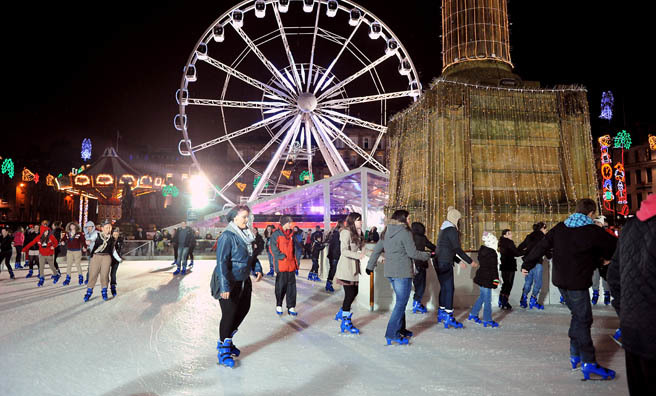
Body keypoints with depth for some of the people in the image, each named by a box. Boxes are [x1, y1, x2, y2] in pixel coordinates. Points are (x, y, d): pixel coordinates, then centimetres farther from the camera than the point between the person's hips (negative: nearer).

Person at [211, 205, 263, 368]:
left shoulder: (246, 235, 6)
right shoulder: (227, 236, -19)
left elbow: (252, 254, 19)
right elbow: (221, 262, -23)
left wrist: (258, 268, 3)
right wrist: (224, 286, -27)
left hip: (243, 281, 9)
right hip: (229, 283, -8)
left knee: (243, 309, 17)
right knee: (229, 314, 0)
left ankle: (227, 340, 36)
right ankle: (223, 350, 18)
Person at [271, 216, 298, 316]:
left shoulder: (292, 234, 12)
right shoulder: (276, 234, -5)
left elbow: (295, 248, 14)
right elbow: (274, 248, -11)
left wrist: (296, 261, 8)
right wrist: (281, 256, -17)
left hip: (291, 264, 5)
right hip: (281, 264, -5)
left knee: (291, 285, 4)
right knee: (281, 285, 2)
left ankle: (291, 307, 10)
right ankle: (278, 306, 18)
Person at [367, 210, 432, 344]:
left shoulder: (386, 232, 10)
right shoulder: (404, 232, -12)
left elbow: (376, 250, 14)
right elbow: (412, 253, -12)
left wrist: (370, 266, 22)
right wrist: (427, 256, 4)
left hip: (390, 272, 8)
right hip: (403, 272, -8)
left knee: (401, 302, 19)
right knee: (401, 303, -2)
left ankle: (401, 330, 26)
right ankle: (392, 334, -3)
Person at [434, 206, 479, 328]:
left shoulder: (444, 228, 18)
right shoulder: (452, 229, -11)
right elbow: (457, 249, -15)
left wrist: (459, 262, 24)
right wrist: (471, 261, -8)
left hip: (438, 261, 10)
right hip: (445, 263, -10)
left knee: (443, 287, 15)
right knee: (449, 288, -7)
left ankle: (441, 314, 22)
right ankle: (449, 317, -6)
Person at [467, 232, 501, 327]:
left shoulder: (482, 250, 8)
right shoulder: (492, 253, -18)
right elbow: (493, 268, -18)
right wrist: (495, 279, -11)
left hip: (481, 277, 9)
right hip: (486, 279, -9)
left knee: (482, 296, 20)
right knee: (487, 299, -1)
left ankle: (473, 314, 28)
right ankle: (487, 320, 7)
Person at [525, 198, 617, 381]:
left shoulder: (560, 228, 5)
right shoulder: (593, 231, -12)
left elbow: (541, 247, 8)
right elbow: (613, 246, 2)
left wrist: (527, 264, 16)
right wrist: (607, 258, 24)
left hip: (560, 281, 7)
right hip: (577, 283, -6)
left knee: (577, 315, 20)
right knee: (583, 319, 0)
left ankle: (575, 354, 26)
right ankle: (589, 363, 1)